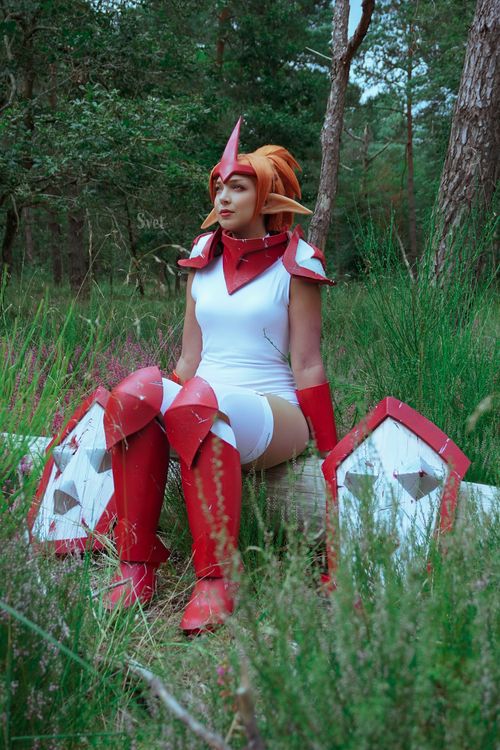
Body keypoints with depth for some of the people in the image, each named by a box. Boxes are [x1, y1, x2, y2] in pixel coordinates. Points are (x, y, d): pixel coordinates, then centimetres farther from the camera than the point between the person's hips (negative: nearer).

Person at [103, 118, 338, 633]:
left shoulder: (295, 262, 2)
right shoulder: (203, 258, 16)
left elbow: (306, 365, -1)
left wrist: (329, 455, -4)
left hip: (273, 415, -4)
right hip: (202, 410, 4)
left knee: (195, 405, -38)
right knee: (135, 392, -30)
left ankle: (216, 579, -36)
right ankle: (137, 564, -26)